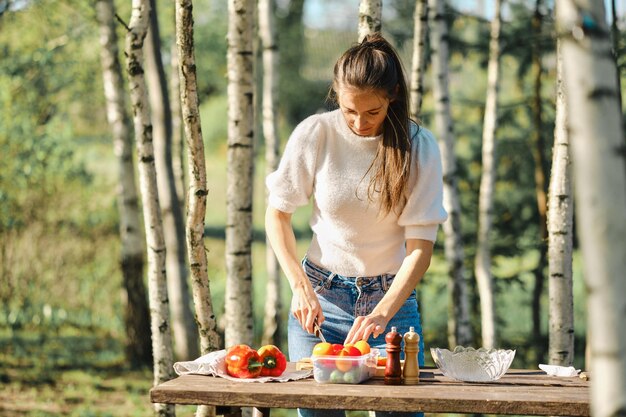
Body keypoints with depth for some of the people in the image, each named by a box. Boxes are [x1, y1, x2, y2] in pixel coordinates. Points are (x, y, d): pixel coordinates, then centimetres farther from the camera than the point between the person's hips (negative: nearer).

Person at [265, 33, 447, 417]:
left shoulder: (418, 146, -10)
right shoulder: (315, 134, -9)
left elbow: (421, 245, -12)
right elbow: (277, 215, 0)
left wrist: (382, 314, -25)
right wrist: (300, 286, -13)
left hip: (392, 295, 0)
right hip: (321, 294, 0)